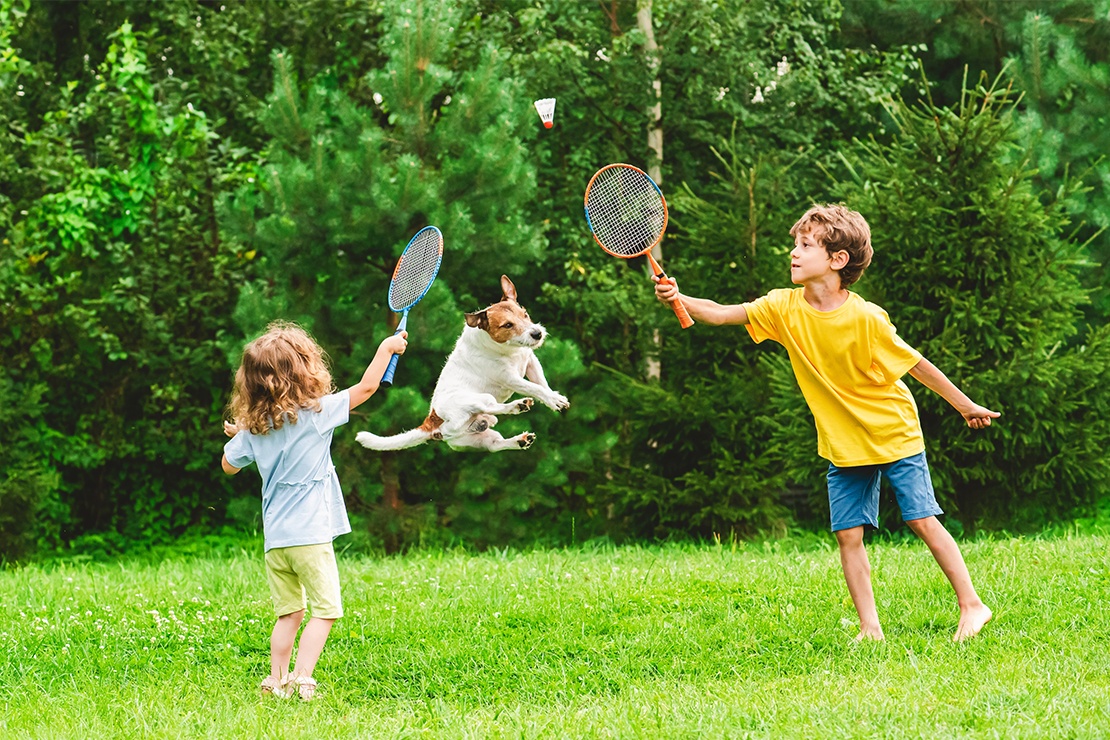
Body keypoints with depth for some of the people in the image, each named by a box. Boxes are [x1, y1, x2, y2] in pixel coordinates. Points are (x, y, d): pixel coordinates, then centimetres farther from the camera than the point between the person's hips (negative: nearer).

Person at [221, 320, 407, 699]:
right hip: (310, 535, -5)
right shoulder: (316, 412, -9)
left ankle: (276, 681, 9)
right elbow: (366, 387, -2)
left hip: (274, 539, 5)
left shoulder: (252, 428, 5)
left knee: (288, 614, 13)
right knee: (326, 610, -1)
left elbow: (229, 465, 19)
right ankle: (302, 678, -12)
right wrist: (387, 347, 10)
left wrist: (235, 435, 37)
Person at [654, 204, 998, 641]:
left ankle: (972, 606, 5)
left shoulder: (865, 318, -21)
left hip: (894, 435, -5)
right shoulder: (784, 307, -8)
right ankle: (870, 628, 6)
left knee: (922, 521, -5)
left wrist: (965, 406, -4)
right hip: (844, 445, 5)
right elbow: (720, 314, -12)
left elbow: (915, 364, -12)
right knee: (848, 535, 0)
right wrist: (678, 298, -31)